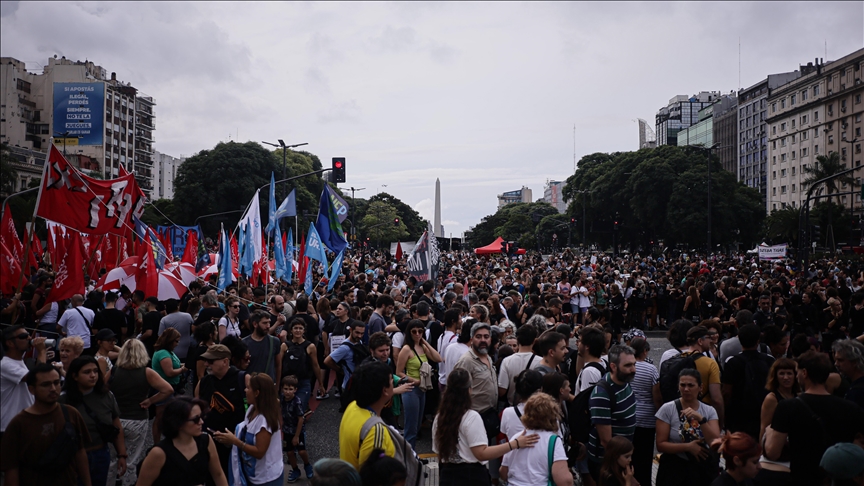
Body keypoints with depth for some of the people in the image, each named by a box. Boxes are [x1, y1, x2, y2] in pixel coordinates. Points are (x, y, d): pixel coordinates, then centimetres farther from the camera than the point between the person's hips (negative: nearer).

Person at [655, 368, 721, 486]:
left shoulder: (709, 411, -1)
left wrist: (700, 419, -23)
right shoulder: (667, 409, -9)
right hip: (674, 467, -2)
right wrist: (688, 447, -21)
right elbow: (660, 445, -11)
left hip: (704, 468, 2)